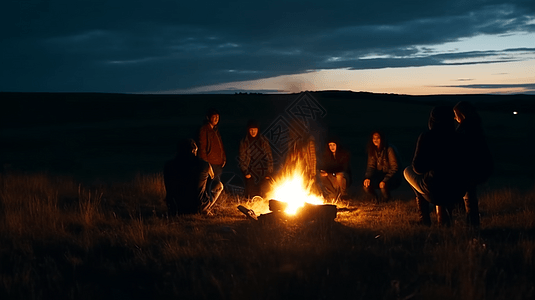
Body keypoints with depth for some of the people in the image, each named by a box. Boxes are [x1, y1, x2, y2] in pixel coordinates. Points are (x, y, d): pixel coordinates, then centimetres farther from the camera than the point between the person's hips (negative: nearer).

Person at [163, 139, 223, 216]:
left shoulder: (168, 166, -9)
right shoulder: (204, 165, -13)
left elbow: (168, 188, 8)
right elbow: (211, 177, 12)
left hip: (177, 208, 3)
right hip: (198, 208, -3)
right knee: (219, 185, 21)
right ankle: (205, 210, 12)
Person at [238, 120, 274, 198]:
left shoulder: (264, 141, 1)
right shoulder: (244, 142, 3)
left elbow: (269, 157, 3)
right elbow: (242, 158, 7)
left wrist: (269, 172, -3)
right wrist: (245, 172, -2)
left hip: (263, 173, -1)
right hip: (251, 174, 1)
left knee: (263, 195, -8)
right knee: (250, 195, -4)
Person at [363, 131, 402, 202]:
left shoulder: (389, 150, -17)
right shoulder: (373, 150, 2)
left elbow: (395, 168, -17)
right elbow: (371, 166, 2)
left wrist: (385, 180, -29)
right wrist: (367, 178, -18)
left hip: (392, 178, -5)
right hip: (379, 176, 5)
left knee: (383, 186, -37)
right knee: (366, 185, -24)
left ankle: (386, 200, -1)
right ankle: (375, 199, 9)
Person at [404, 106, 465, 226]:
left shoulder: (426, 137, -8)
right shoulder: (457, 137, 3)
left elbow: (418, 168, -3)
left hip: (434, 192, -4)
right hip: (457, 193, 5)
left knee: (408, 171, 25)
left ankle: (424, 219, 24)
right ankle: (443, 219, 28)